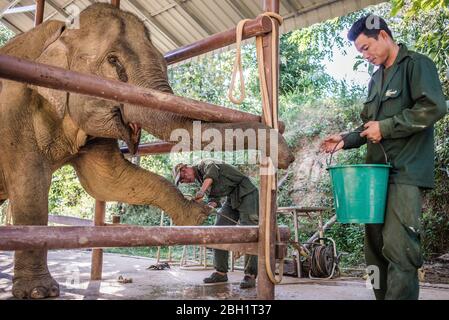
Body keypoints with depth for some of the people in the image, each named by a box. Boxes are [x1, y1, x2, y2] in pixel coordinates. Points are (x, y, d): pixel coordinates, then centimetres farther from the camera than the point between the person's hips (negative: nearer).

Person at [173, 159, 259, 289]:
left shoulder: (204, 164, -10)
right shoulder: (201, 179, 14)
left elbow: (212, 170, -35)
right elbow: (214, 199, 6)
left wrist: (202, 191, -43)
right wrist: (209, 206, -16)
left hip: (246, 194, -9)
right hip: (231, 199, 9)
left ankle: (250, 276, -10)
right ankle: (221, 272, 8)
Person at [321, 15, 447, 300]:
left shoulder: (416, 64, -1)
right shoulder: (376, 79, 22)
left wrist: (386, 127, -13)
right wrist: (346, 140, 9)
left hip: (405, 172, -8)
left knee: (398, 247, -13)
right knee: (375, 246, 7)